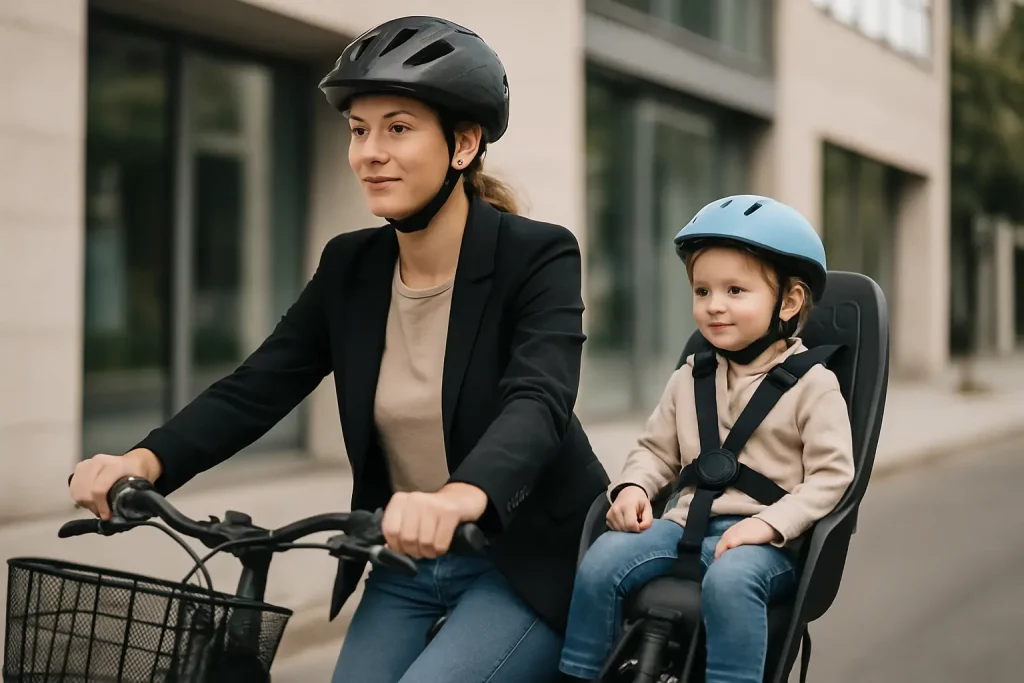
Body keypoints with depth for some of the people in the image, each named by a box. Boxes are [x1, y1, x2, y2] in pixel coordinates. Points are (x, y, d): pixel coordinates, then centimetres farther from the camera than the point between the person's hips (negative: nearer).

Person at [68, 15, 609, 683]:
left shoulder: (538, 255, -16)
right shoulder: (350, 266, 0)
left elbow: (538, 402, -31)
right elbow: (255, 389, -6)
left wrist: (460, 497, -53)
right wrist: (145, 461, -25)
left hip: (528, 566, -5)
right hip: (406, 563, 6)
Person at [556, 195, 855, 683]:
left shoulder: (813, 385, -2)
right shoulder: (688, 379, 14)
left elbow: (830, 475, -6)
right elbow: (656, 449, 20)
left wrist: (769, 523, -19)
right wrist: (633, 486, -3)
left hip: (763, 537, -5)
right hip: (685, 522, 5)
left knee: (729, 580, -37)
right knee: (600, 562, -18)